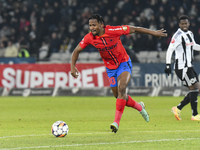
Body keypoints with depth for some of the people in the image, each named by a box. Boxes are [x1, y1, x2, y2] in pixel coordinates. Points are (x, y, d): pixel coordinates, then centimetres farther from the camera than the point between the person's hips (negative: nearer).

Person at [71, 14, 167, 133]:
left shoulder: (113, 31, -23)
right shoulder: (89, 38, -14)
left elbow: (134, 29, -13)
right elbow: (76, 51, 1)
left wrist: (154, 33, -8)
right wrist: (73, 66, -12)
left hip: (124, 63, -4)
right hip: (110, 68, 4)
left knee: (121, 88, -27)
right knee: (120, 97, 6)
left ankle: (116, 122, -30)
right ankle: (140, 107, 36)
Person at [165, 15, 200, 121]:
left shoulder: (190, 34, 13)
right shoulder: (178, 35, -13)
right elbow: (170, 50, -16)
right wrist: (168, 64, -21)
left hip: (189, 66, 9)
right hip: (182, 67, -9)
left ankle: (178, 108, 12)